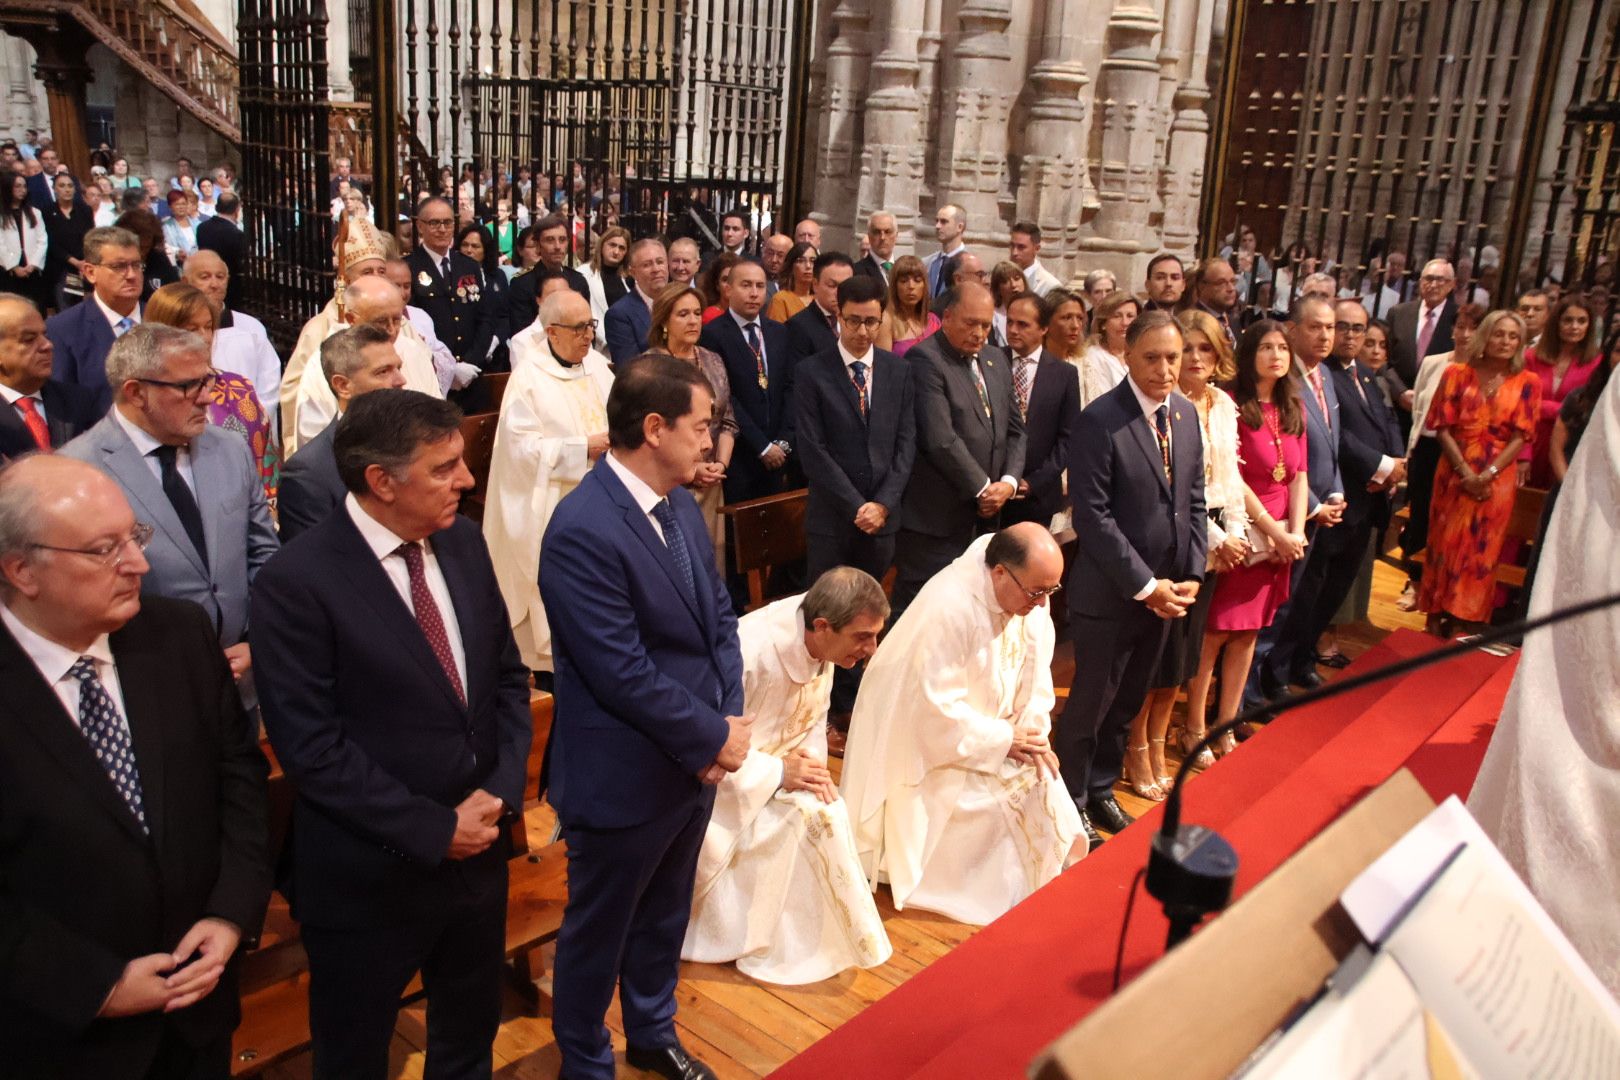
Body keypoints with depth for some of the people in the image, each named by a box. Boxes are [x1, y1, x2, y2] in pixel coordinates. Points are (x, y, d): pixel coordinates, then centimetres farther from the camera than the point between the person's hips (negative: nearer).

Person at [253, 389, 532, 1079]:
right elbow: (312, 747, -20)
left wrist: (500, 789, -9)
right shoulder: (297, 582, -20)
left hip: (478, 849, 5)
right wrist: (433, 830, -18)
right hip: (369, 879, -5)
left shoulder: (462, 542, -1)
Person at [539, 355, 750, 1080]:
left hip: (695, 760, 8)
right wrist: (716, 736, -17)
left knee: (665, 915, 26)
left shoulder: (680, 504, 1)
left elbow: (719, 616, 5)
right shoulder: (582, 529, -26)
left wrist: (730, 719, -8)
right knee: (598, 930, 17)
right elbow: (624, 673, -27)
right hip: (624, 776, -8)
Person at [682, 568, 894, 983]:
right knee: (802, 819, -22)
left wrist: (812, 763, -12)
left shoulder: (820, 641, -11)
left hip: (778, 760, 7)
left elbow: (815, 715, 6)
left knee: (828, 813, -11)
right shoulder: (752, 653, -35)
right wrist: (779, 772, -26)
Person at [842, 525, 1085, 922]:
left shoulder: (1032, 594, -11)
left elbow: (1035, 670, -1)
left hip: (990, 719, 7)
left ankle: (1038, 878, 14)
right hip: (926, 736, -7)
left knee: (1041, 784, -6)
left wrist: (1035, 732, -14)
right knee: (984, 803, -19)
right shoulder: (950, 607, -34)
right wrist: (1003, 740, -23)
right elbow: (938, 708, -29)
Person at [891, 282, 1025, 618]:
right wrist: (983, 488, -11)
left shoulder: (996, 360, 14)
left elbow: (1014, 429, 16)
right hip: (935, 519, -7)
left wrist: (1009, 481, -1)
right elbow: (940, 440, -19)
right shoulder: (924, 359, -12)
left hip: (985, 515, 7)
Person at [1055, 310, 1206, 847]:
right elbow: (1092, 515, -19)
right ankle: (1071, 801, 26)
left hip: (1166, 591, 6)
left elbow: (1194, 501, 10)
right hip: (1111, 593, -6)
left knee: (1127, 702, 18)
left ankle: (1101, 789, 37)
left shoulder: (1186, 414, 5)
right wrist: (1145, 585, -17)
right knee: (1090, 703, 8)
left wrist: (1191, 575, 0)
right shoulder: (1100, 420, -17)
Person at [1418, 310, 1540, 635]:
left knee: (1482, 549, 5)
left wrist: (1487, 474, -14)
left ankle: (1467, 620, 16)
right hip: (1455, 473, 0)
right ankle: (1438, 616, 17)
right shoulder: (1457, 373, 0)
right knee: (1445, 544, 5)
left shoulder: (1528, 382, 0)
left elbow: (1521, 435, -3)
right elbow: (1443, 426, -4)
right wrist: (1465, 471, -13)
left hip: (1497, 479, 0)